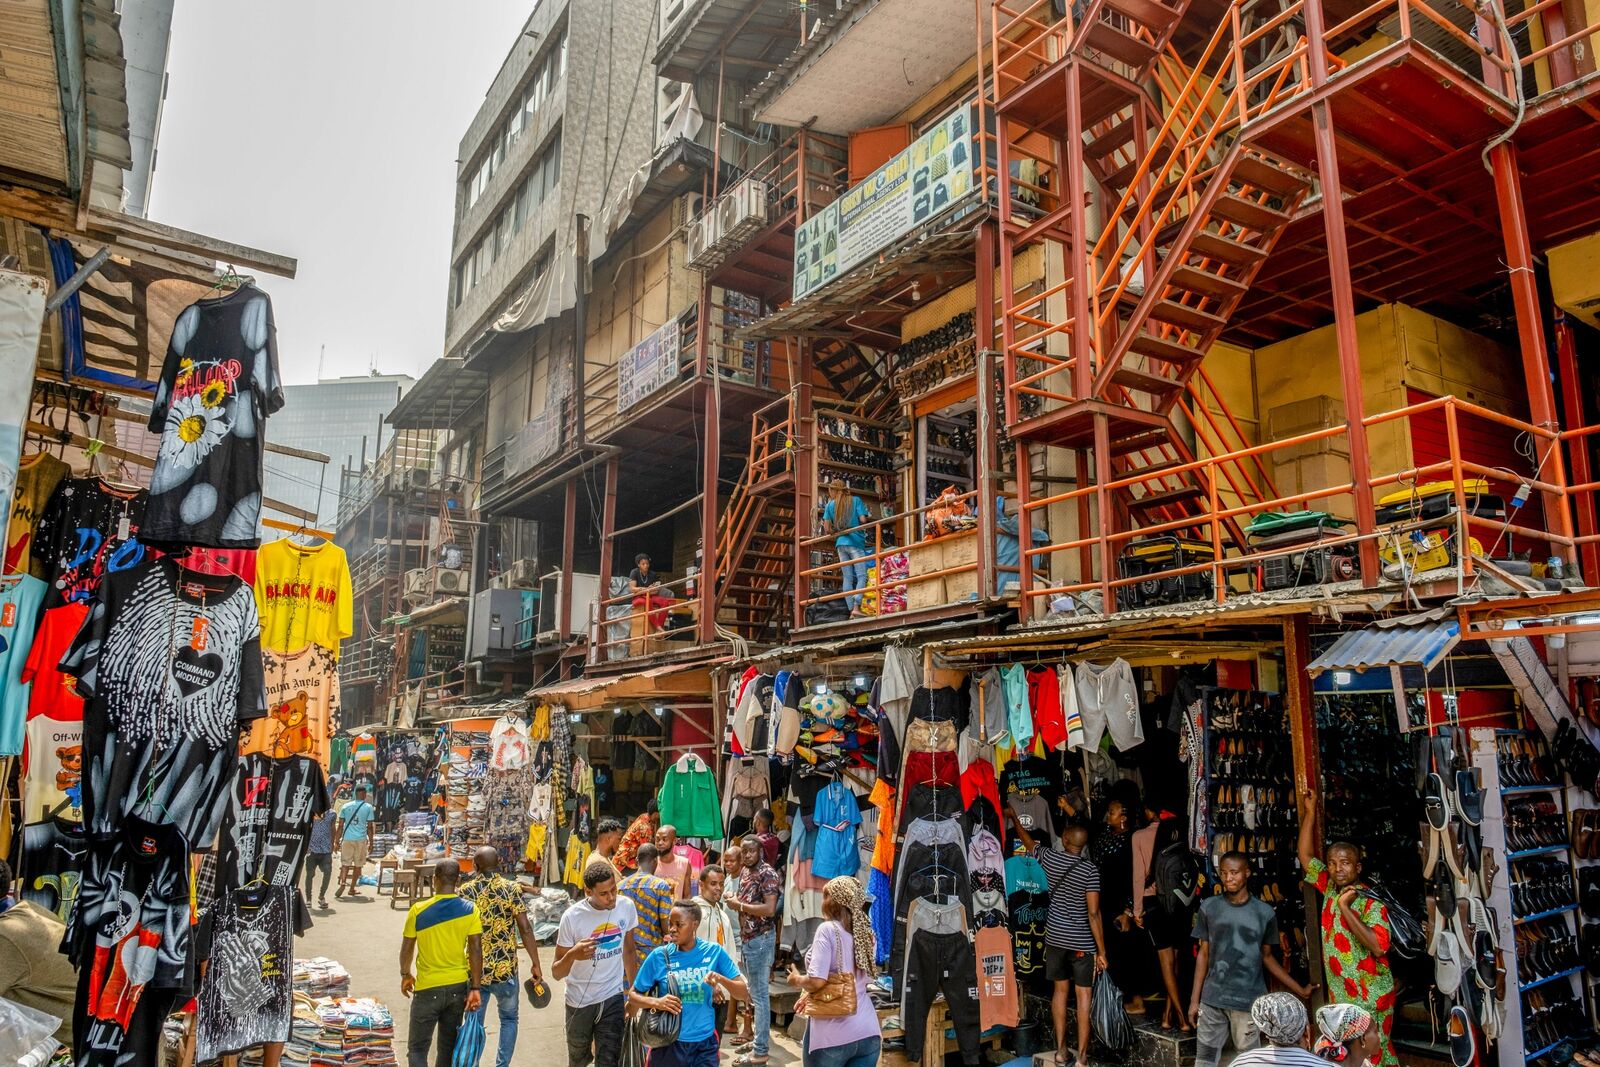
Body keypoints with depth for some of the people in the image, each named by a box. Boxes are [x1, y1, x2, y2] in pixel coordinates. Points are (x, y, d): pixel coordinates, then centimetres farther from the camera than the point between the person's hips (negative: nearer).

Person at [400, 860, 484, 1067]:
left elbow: (407, 949, -3)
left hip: (428, 988, -2)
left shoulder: (418, 910, -12)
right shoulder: (470, 910, -9)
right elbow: (476, 951, -10)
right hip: (458, 987, 3)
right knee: (449, 1046, 18)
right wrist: (476, 988, -5)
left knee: (417, 1048, 7)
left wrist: (405, 975, 15)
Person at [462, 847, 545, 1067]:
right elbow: (525, 929, -10)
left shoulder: (465, 891, -3)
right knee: (509, 1019, 20)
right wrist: (535, 964, -1)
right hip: (505, 969, -1)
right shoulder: (512, 889, -7)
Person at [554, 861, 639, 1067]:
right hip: (580, 1001, -1)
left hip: (613, 999, 1)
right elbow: (556, 973, -16)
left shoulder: (626, 907, -12)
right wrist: (572, 955, -37)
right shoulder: (572, 917, -21)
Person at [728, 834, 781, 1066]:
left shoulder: (767, 873, -15)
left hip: (761, 938, -9)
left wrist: (740, 905, -16)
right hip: (748, 937, 9)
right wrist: (735, 901, 5)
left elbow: (769, 909, -23)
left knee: (760, 994, -4)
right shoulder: (745, 872, 11)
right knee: (754, 992, 16)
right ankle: (758, 1039, 27)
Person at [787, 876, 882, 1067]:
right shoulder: (867, 933, 6)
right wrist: (810, 994, 19)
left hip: (833, 1034, -5)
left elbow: (817, 981, -20)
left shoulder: (828, 930, -14)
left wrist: (797, 979, 1)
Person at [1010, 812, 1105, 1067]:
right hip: (1082, 942, -3)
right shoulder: (1090, 869, -13)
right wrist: (1102, 951, -10)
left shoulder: (1050, 857, -4)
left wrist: (1014, 817, 33)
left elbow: (1028, 841, 17)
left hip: (1055, 937, 3)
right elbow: (1093, 914, -16)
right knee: (1083, 995, 4)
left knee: (1060, 989, 15)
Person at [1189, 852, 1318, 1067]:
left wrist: (1299, 989, 5)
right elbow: (1204, 954, 5)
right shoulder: (1209, 907, 0)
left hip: (1248, 1001, -1)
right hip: (1212, 999, 1)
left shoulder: (1265, 912, -1)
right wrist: (1195, 999, 3)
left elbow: (1266, 956, 9)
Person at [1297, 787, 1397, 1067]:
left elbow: (1379, 947, -25)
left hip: (1370, 997, -7)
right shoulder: (1330, 889, 4)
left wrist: (1346, 908, -26)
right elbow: (1306, 857, 6)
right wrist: (1309, 812, 2)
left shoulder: (1371, 903, -14)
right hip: (1340, 994, 7)